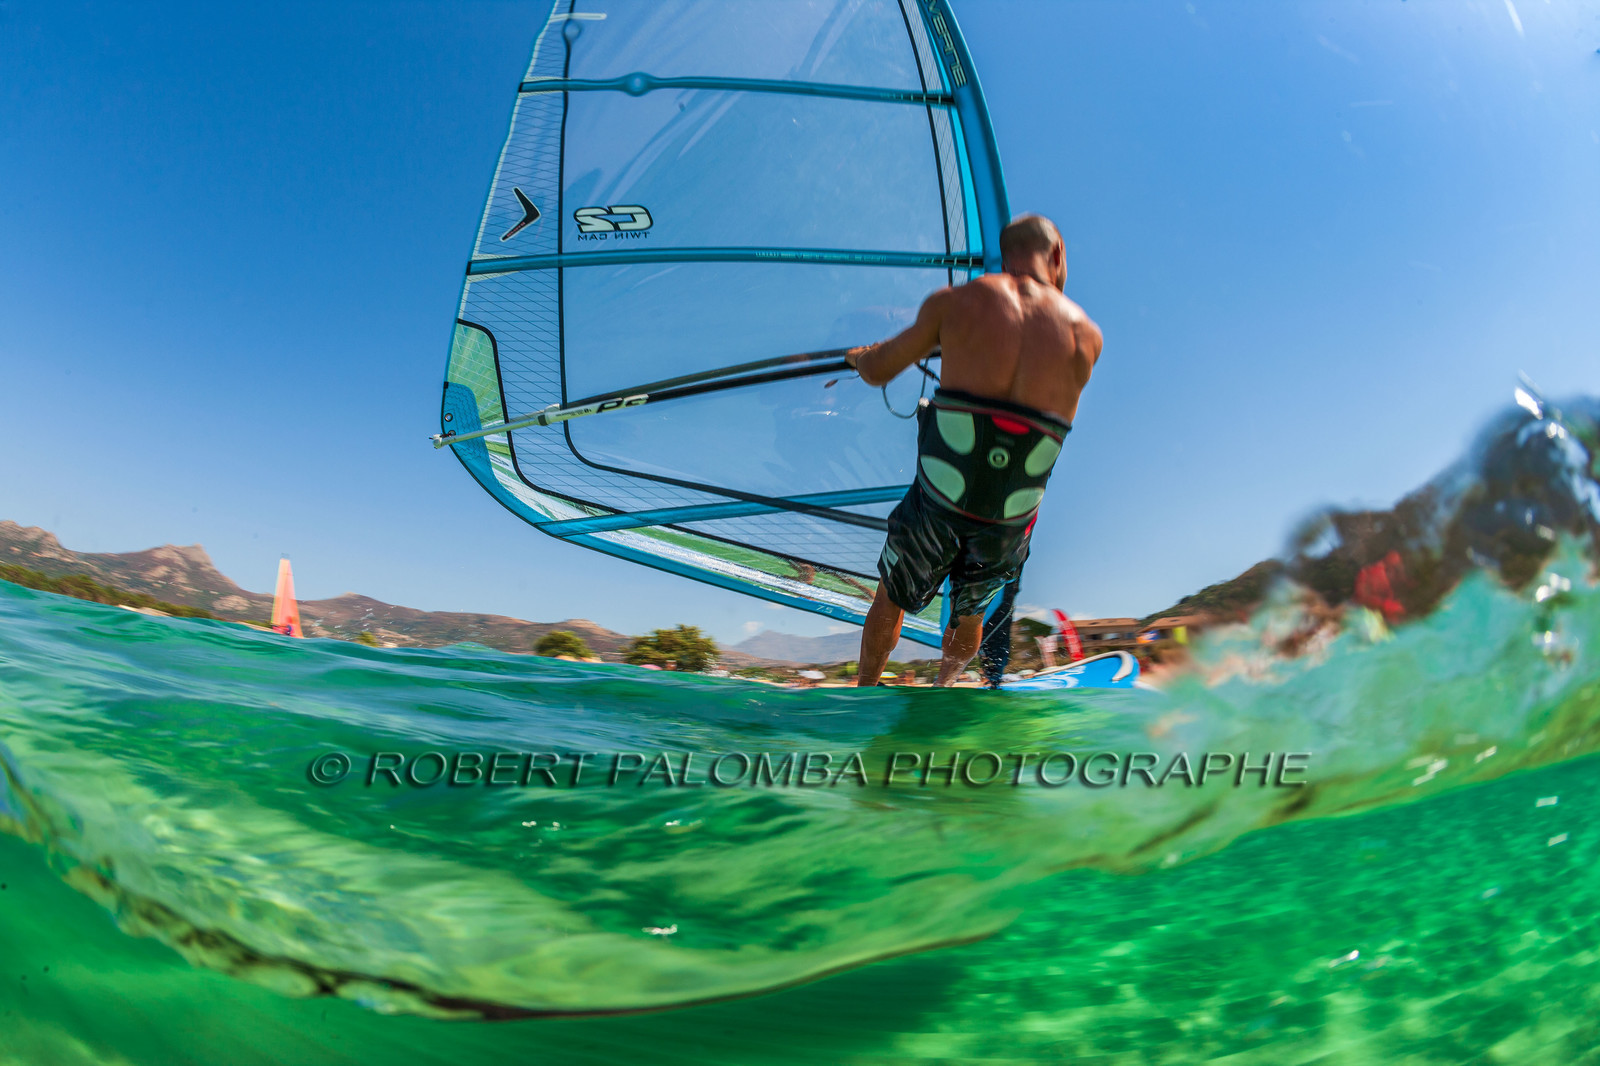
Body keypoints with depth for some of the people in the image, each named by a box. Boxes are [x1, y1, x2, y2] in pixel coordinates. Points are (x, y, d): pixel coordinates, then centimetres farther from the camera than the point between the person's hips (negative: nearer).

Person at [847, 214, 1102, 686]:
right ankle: (944, 683, 54)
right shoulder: (1087, 335, 2)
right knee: (969, 615, 30)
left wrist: (858, 355, 31)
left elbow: (878, 371, 7)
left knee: (890, 600, 25)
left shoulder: (955, 301, -2)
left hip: (938, 505, -2)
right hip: (1009, 524, 2)